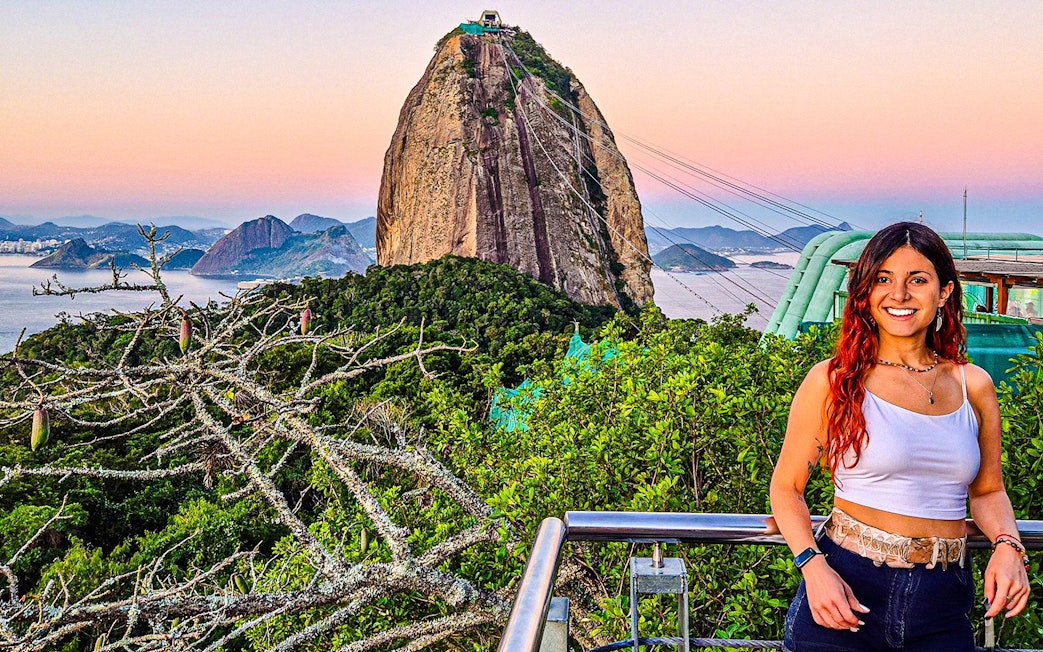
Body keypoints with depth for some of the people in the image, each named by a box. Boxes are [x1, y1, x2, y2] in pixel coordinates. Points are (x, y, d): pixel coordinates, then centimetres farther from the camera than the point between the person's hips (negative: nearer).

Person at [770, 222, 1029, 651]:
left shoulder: (974, 386, 4)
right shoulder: (834, 382, -7)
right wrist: (813, 566, -17)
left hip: (942, 605, 4)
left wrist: (1007, 545, -4)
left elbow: (987, 490, 16)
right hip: (845, 592, -3)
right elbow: (786, 487, -2)